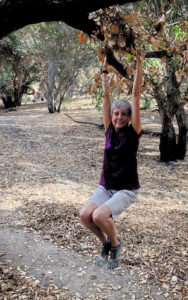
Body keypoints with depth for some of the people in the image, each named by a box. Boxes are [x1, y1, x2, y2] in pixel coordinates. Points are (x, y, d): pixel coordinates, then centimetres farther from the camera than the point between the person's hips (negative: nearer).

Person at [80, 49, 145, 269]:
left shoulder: (132, 133, -8)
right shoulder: (110, 130, 2)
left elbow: (136, 95, -12)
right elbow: (106, 96, 3)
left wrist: (139, 63, -13)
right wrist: (105, 69, 6)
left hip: (127, 189, -4)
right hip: (105, 187, 5)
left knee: (99, 216, -27)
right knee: (85, 215, -19)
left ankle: (115, 243, 5)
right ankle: (105, 243, 11)